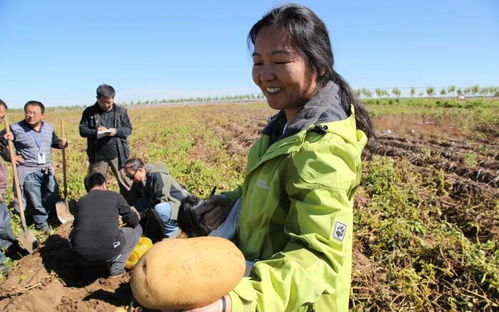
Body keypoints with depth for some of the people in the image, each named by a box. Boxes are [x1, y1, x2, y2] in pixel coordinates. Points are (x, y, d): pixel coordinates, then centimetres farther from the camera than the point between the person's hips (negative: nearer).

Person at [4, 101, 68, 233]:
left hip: (47, 170, 4)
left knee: (53, 198, 17)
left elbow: (53, 142, 17)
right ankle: (42, 224, 28)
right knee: (35, 202, 8)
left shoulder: (49, 127, 2)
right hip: (29, 172, -4)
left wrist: (60, 143, -4)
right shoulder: (16, 128, -13)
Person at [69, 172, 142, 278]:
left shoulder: (80, 202, 17)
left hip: (81, 257, 5)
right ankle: (116, 268, 11)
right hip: (109, 253, -5)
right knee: (136, 229, 18)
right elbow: (134, 221, 8)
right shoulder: (114, 196, 7)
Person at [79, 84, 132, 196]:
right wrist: (95, 131, -16)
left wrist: (116, 131, -15)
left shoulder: (121, 111, 5)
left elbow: (128, 129, 5)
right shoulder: (89, 112, 3)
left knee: (125, 181, 5)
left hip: (118, 154, 0)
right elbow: (82, 130, 3)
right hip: (97, 155, 0)